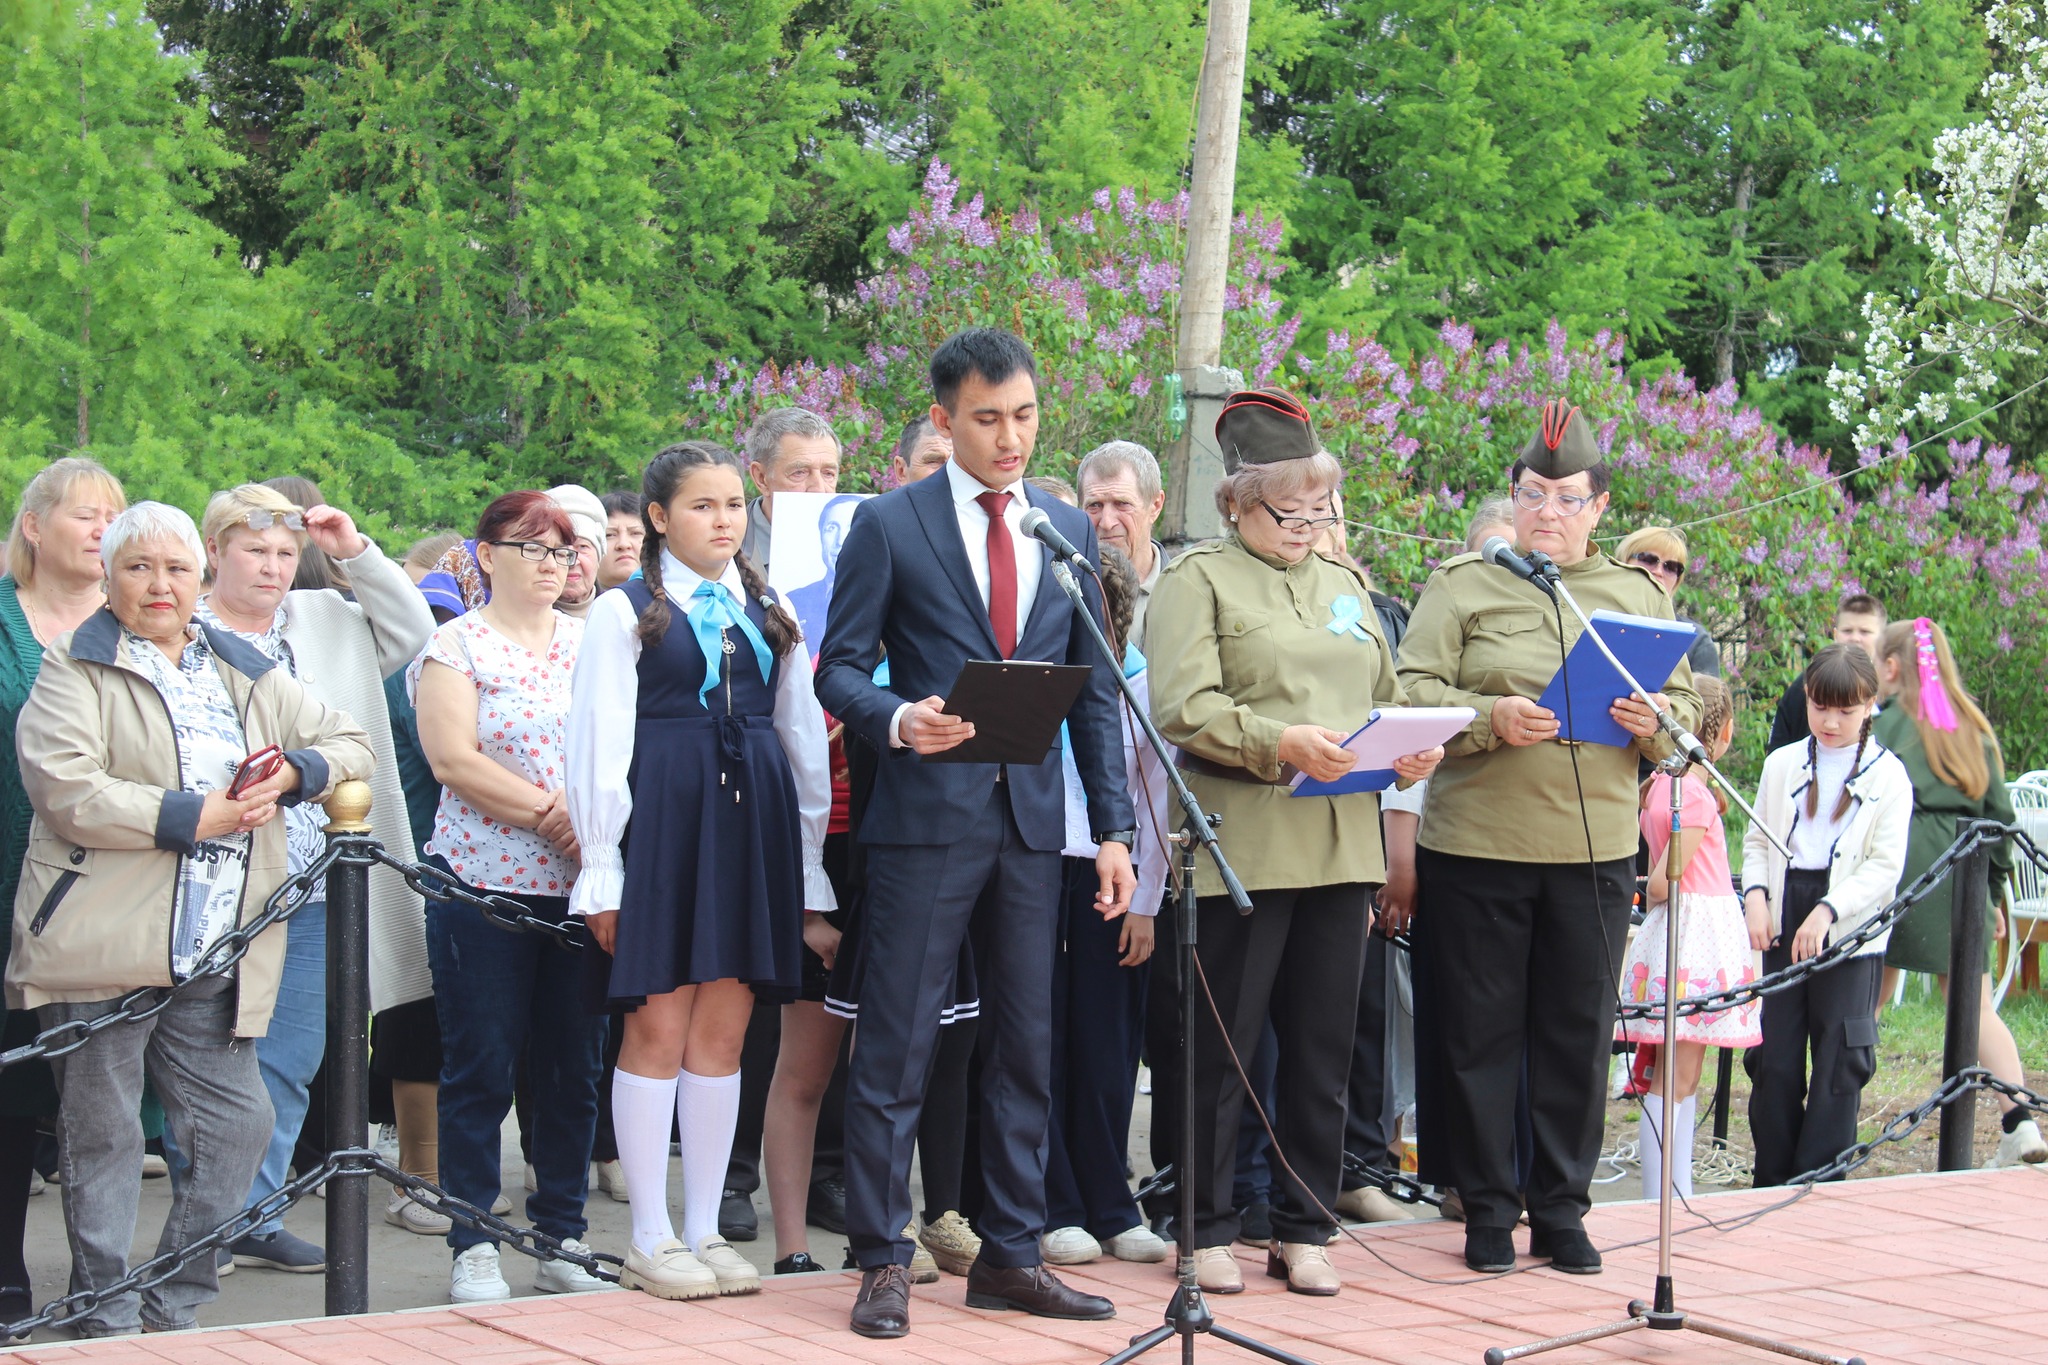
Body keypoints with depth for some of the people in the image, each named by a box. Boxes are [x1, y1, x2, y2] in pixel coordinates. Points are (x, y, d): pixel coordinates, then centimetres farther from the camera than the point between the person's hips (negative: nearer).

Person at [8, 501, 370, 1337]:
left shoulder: (246, 672, 18)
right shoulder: (76, 671, 1)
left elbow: (350, 744, 23)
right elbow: (68, 794, -13)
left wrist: (293, 772, 0)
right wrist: (196, 816, -15)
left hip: (211, 957, 5)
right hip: (103, 949, -5)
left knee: (238, 1125, 4)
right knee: (103, 1140, 1)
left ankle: (174, 1308, 17)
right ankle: (107, 1322, 10)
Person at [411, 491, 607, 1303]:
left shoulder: (591, 643, 12)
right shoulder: (457, 645, 1)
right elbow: (453, 757, -10)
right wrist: (551, 815, -13)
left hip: (580, 884, 4)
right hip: (483, 881, -4)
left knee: (575, 1066, 6)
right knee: (480, 1069, -1)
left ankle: (562, 1241, 15)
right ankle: (473, 1248, 6)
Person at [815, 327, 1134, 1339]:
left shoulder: (1068, 531, 13)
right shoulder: (889, 525, 0)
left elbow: (1094, 691, 13)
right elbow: (839, 667, -1)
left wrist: (1114, 828, 7)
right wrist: (897, 718, -23)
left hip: (1032, 821, 4)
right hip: (927, 815, -4)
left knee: (1025, 1047, 8)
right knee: (895, 1048, -3)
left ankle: (1009, 1258, 17)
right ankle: (882, 1263, 5)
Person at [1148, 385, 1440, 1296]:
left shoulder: (1343, 583, 20)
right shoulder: (1197, 580, 0)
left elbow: (1386, 698, 23)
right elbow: (1182, 706, -12)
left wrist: (1411, 749, 1)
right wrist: (1279, 742, -24)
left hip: (1341, 845, 6)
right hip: (1241, 847, -5)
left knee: (1323, 1049, 7)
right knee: (1223, 1048, 0)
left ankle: (1304, 1229, 16)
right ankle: (1208, 1230, 10)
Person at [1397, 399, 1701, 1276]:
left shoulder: (1639, 595, 13)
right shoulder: (1462, 586, 3)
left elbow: (1685, 705, 12)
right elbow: (1413, 693, -6)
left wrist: (1653, 722, -11)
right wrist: (1490, 718, -22)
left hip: (1595, 849, 2)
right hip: (1476, 845, -2)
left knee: (1579, 1035, 6)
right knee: (1480, 1031, 3)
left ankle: (1562, 1209, 17)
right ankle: (1488, 1210, 13)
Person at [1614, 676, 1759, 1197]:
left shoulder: (1660, 784, 10)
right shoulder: (1694, 794, -16)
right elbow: (1662, 884, -17)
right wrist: (1656, 894, 1)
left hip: (1685, 934, 9)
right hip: (1698, 934, -9)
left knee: (1683, 1079, 13)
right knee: (1674, 1080, -6)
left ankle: (1678, 1198, 17)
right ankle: (1659, 1204, -4)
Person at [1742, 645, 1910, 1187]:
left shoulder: (1887, 775, 0)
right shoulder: (1782, 764, 10)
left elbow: (1886, 866, -6)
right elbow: (1757, 841, 14)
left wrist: (1828, 911, -17)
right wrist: (1755, 893, -5)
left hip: (1852, 932, -3)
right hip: (1784, 923, 3)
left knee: (1839, 1061, -2)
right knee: (1774, 1059, 3)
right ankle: (1771, 1184, 11)